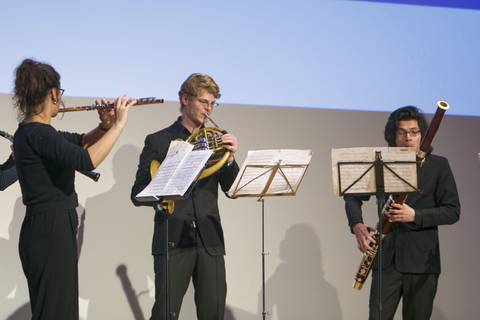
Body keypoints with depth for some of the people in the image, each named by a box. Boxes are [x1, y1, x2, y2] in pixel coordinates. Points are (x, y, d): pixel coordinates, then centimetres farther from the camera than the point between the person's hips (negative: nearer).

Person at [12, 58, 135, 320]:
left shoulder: (34, 132, 11)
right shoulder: (36, 133, -18)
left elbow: (81, 142, 23)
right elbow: (87, 160, -31)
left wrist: (104, 126, 3)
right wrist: (119, 123, -20)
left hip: (52, 229, 10)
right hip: (49, 232, -10)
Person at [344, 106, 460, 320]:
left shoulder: (438, 166, 1)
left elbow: (452, 211, -2)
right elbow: (353, 196, 13)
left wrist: (416, 216, -17)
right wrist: (357, 225, -7)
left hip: (422, 262, -1)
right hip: (386, 260, 1)